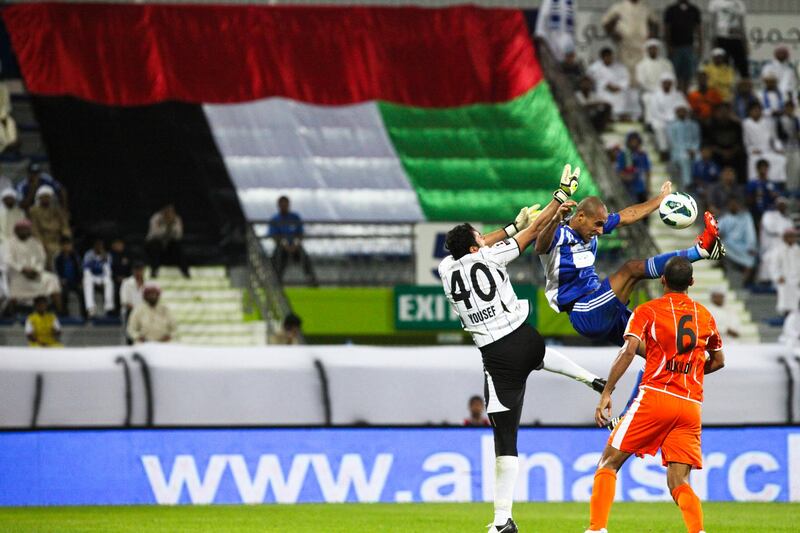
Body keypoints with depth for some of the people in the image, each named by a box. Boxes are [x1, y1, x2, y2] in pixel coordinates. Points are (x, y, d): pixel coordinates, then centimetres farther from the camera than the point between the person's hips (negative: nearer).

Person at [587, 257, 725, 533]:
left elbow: (629, 350, -11)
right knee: (678, 483, 2)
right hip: (691, 406, 4)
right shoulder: (705, 315, 16)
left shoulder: (647, 311, 4)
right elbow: (718, 361, 28)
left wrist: (606, 393, -12)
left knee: (609, 463, 6)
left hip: (655, 397, -4)